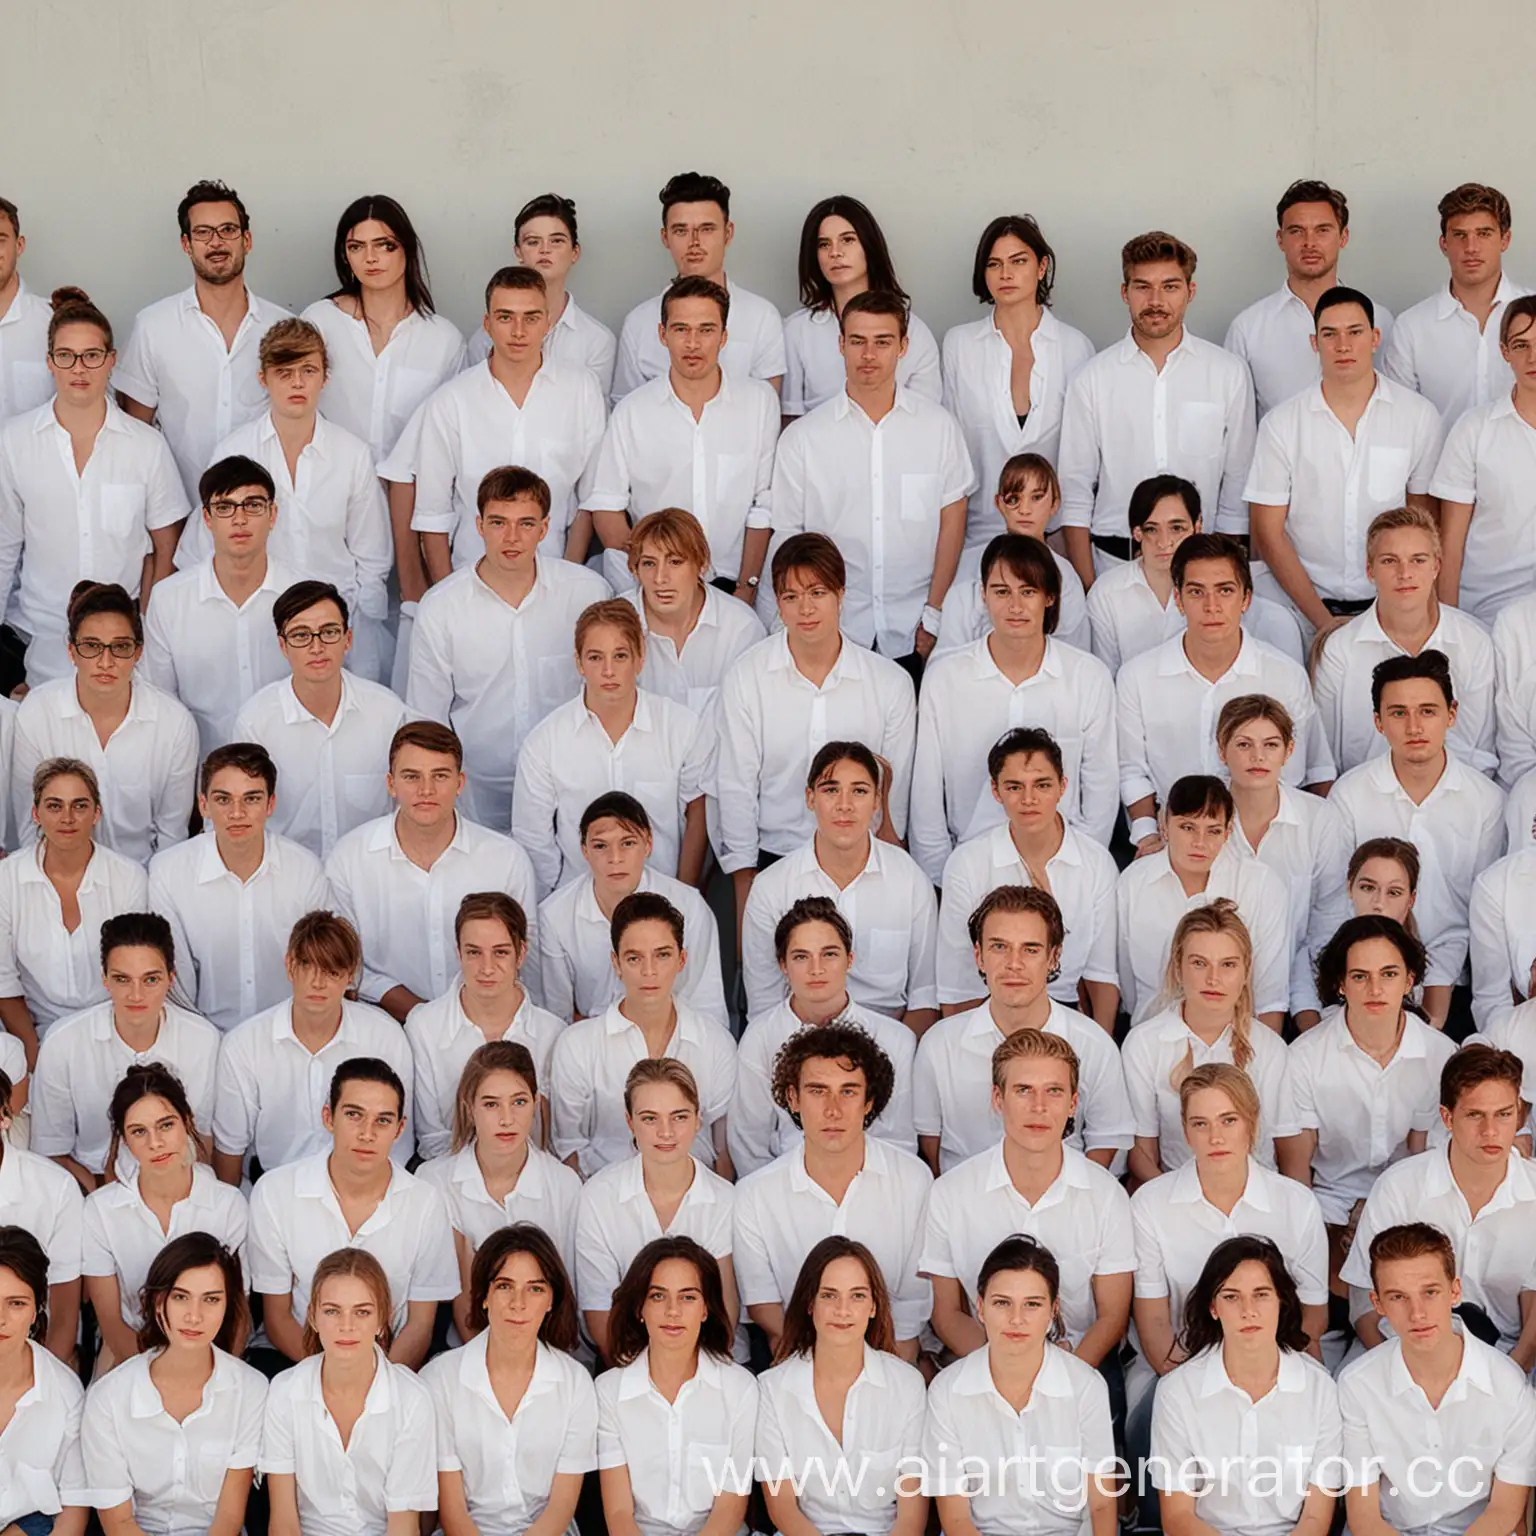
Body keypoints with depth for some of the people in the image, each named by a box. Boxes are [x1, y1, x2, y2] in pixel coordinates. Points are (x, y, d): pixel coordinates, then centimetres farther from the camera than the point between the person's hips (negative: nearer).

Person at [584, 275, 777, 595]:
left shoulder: (760, 400, 7)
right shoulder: (632, 410, 6)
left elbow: (764, 505, 7)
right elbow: (604, 504, 7)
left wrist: (747, 586, 1)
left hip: (730, 583, 1)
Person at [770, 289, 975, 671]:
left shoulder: (939, 425, 3)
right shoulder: (803, 437, 1)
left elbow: (951, 523, 4)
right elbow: (788, 537, 4)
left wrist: (933, 614, -1)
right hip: (833, 634, 0)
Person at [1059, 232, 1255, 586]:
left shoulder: (1230, 374, 4)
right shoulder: (1091, 379, 4)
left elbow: (1237, 487, 6)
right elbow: (1076, 493, 3)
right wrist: (1087, 589, -4)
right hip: (1113, 561, 0)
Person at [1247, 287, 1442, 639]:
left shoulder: (1419, 415, 4)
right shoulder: (1281, 424, 3)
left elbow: (1425, 518, 10)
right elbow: (1268, 533, 3)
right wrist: (1322, 619, -6)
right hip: (1305, 604, 0)